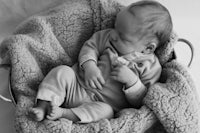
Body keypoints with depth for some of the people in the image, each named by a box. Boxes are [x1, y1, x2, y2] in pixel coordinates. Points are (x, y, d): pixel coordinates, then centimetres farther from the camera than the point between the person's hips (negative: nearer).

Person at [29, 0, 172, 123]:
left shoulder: (151, 67, -10)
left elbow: (141, 102, -10)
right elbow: (90, 46, 6)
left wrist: (131, 80, -27)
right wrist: (89, 65, -15)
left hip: (102, 103, -4)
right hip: (77, 85, 4)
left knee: (105, 111, -36)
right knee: (62, 71, -18)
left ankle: (63, 113, -39)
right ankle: (42, 105, -20)